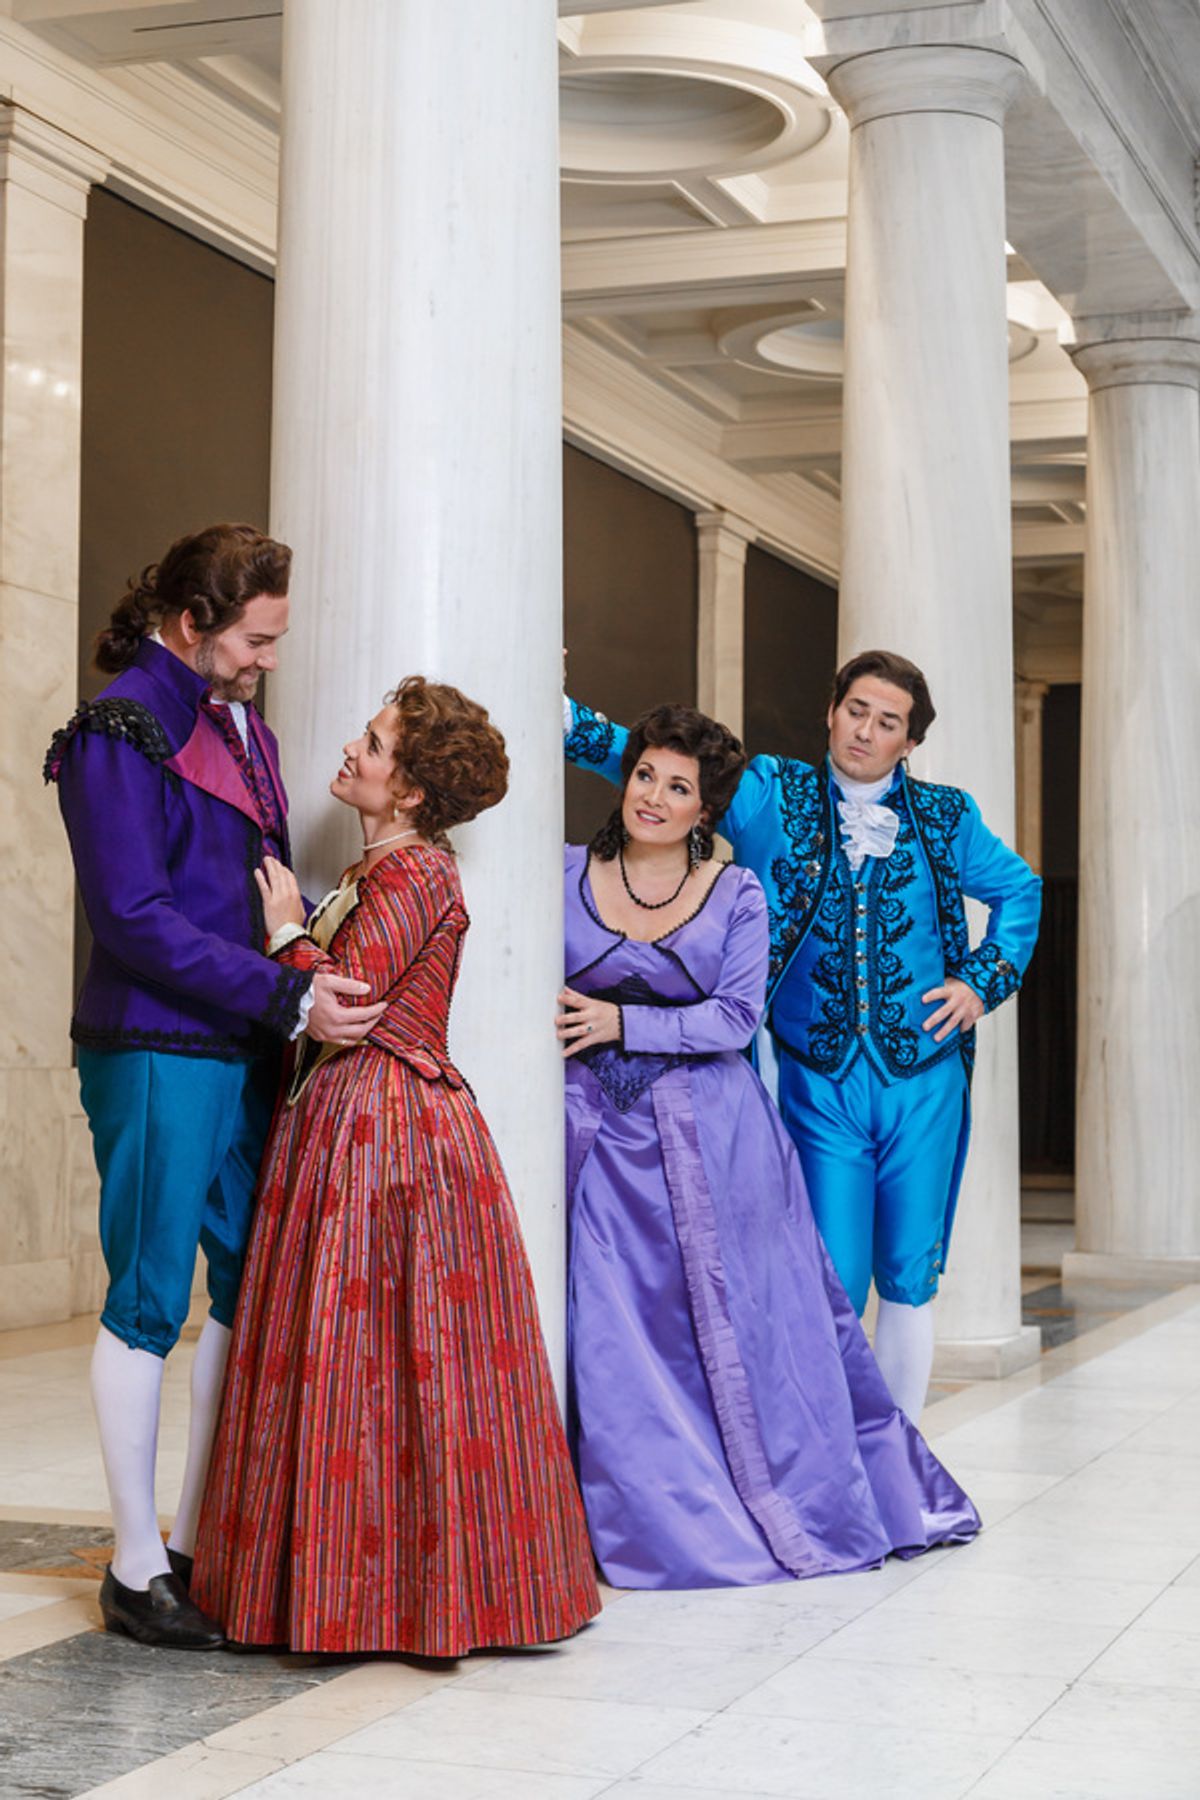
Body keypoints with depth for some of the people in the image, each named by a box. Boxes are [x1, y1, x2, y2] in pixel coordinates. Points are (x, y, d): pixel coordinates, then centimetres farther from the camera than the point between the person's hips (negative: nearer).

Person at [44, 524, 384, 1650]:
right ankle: (135, 1569, 9)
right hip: (156, 1055, -8)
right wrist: (286, 998, -18)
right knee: (148, 1303, -1)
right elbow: (136, 921, -16)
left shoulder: (239, 724, 16)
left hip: (241, 1052, 8)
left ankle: (195, 1543, 22)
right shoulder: (122, 731, -10)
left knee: (248, 1291, 11)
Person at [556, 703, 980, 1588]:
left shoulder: (737, 893, 3)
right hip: (599, 1133, 1)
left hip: (709, 1134, 0)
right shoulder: (566, 874, 6)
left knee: (741, 1326, 5)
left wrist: (621, 1023, -12)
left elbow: (735, 1017, -4)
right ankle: (650, 1518, 8)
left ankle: (792, 1505, 22)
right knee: (613, 1332, -4)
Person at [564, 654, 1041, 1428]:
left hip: (923, 1080, 2)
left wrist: (986, 981, 8)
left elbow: (1018, 888, 22)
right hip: (819, 1082, -2)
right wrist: (568, 716, -22)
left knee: (910, 1278, 8)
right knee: (833, 1282, -4)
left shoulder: (946, 816, 8)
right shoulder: (774, 795, 2)